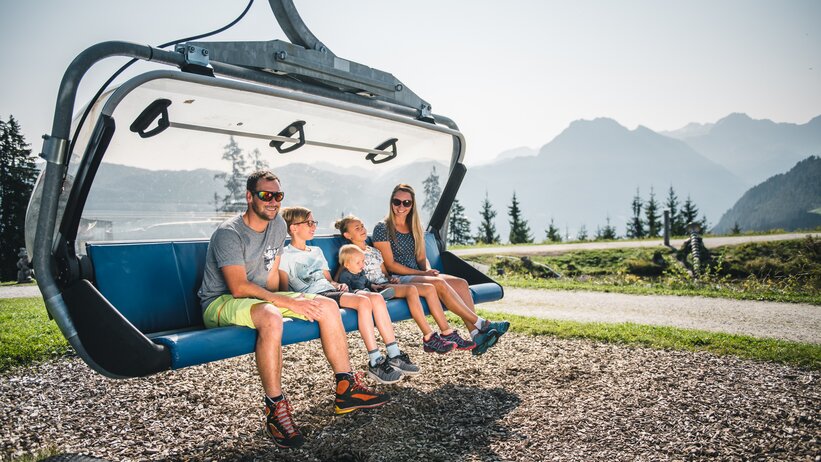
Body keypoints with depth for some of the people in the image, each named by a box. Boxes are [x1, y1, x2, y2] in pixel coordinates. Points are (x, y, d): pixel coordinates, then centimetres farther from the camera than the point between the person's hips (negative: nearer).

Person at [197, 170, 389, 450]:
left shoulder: (278, 224, 4)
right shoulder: (229, 233, -20)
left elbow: (271, 275, 8)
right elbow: (238, 288, -28)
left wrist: (276, 300, -9)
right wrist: (287, 302, -27)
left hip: (260, 298, 8)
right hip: (221, 303, -8)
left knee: (327, 306, -5)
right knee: (270, 317, -41)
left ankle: (346, 390, -2)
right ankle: (275, 410, -30)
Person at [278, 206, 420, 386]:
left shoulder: (317, 251, 28)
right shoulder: (285, 256, 4)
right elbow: (284, 290, -4)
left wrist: (338, 285, 6)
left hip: (330, 290, 8)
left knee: (376, 297, -18)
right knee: (363, 301, -30)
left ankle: (394, 356, -17)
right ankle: (375, 363, -28)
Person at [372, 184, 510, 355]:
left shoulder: (414, 227, 16)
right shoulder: (382, 228, -4)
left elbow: (421, 257, 16)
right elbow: (390, 264, -9)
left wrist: (428, 270, -8)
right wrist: (422, 273, -14)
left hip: (417, 275, 7)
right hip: (397, 280, -7)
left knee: (461, 283, -17)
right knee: (439, 283, -32)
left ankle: (476, 336, -27)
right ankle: (481, 323, -25)